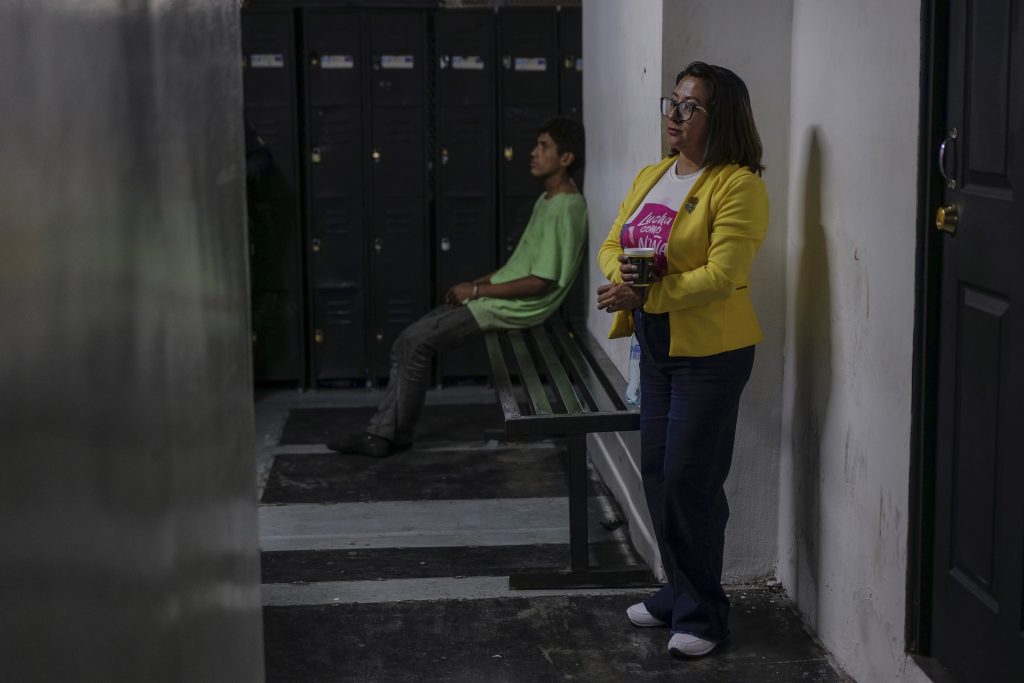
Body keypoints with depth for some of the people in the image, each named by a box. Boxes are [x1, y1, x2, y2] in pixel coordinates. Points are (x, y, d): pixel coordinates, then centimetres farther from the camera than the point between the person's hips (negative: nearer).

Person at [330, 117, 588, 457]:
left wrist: (476, 290, -15)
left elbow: (541, 282, -22)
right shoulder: (547, 200, 14)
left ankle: (399, 433, 2)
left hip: (514, 308, -10)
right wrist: (476, 283, 10)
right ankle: (380, 433, 2)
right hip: (496, 298, 10)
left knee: (416, 343, -13)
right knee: (408, 341, 1)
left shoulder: (565, 209, -18)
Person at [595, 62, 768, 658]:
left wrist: (645, 296, -25)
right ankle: (679, 592, 30)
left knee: (690, 480, -4)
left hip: (710, 351, -8)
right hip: (656, 346, 8)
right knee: (657, 471, 14)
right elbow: (612, 244, 11)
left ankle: (703, 614, 10)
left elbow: (721, 275, -22)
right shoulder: (650, 177, 11)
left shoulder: (737, 185, -15)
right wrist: (620, 274, -12)